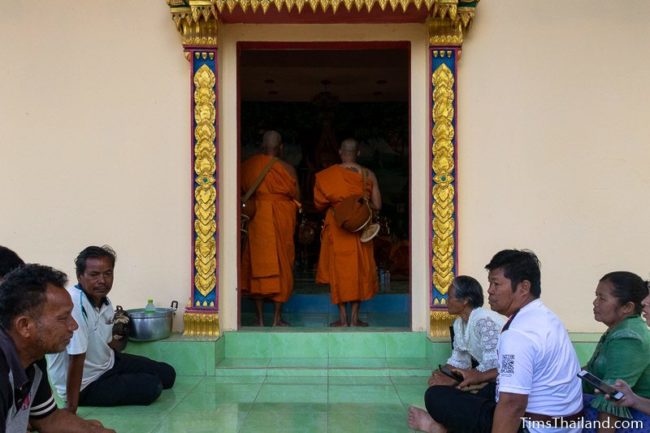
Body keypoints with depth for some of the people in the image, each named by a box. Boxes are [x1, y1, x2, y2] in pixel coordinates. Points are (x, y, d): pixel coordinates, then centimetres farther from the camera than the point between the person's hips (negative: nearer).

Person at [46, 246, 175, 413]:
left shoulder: (105, 302, -2)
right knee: (151, 387, -17)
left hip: (108, 363, 8)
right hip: (86, 384, -8)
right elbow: (76, 358, -31)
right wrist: (71, 409, -26)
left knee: (167, 374, 7)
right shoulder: (74, 304, -30)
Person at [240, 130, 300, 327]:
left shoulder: (247, 166, 0)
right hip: (281, 220, -2)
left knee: (257, 265, 7)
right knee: (280, 265, 6)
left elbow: (241, 191, 8)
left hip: (256, 220, 2)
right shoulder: (286, 168, -6)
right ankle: (277, 318, 9)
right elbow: (296, 196, 1)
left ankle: (260, 319, 9)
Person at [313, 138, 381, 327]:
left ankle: (342, 318, 5)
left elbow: (319, 204, -1)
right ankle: (355, 318, 8)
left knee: (338, 269, 6)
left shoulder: (327, 175, -5)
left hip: (336, 227, -1)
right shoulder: (368, 175, -3)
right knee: (359, 269, 9)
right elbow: (377, 205, -2)